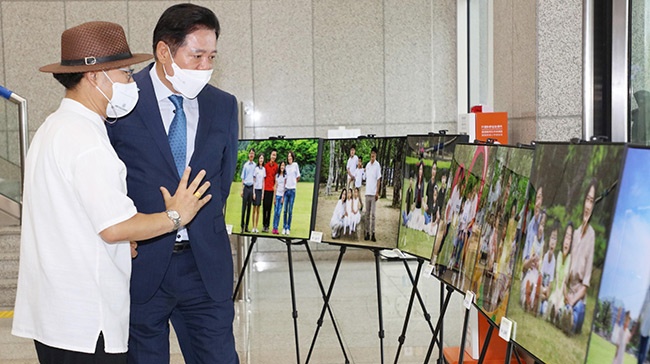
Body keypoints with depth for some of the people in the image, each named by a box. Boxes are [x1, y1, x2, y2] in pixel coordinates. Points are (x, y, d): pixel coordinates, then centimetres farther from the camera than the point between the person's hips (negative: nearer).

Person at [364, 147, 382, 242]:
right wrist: (366, 190, 14)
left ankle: (373, 233, -2)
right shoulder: (367, 165, 11)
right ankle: (367, 233, 10)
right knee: (367, 214, 6)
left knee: (372, 214, -5)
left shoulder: (377, 165, -5)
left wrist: (377, 192, -13)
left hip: (373, 193, -5)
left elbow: (379, 179, -8)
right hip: (367, 193, 5)